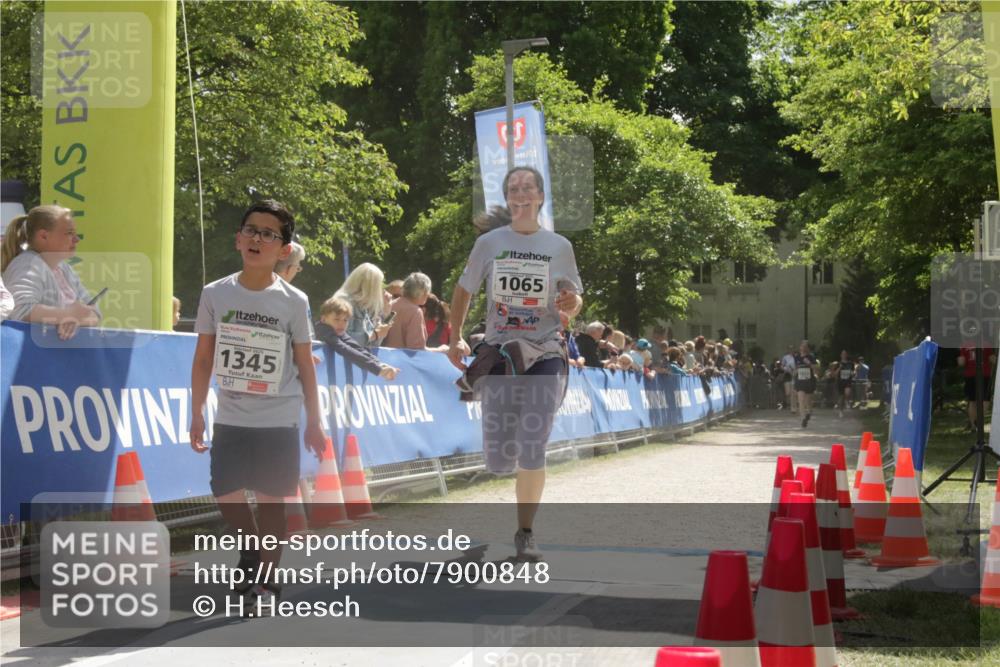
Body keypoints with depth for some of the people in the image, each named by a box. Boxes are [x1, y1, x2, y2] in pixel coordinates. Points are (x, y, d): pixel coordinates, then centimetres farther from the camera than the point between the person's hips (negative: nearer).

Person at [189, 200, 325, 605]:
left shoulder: (293, 302, -5)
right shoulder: (216, 294, -1)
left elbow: (304, 365, 2)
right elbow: (203, 359, 5)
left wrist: (314, 422, 2)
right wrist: (197, 415, 4)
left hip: (279, 422, -2)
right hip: (230, 419, 2)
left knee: (271, 500, 2)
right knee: (226, 496, 4)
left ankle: (267, 580, 14)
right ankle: (252, 549, 33)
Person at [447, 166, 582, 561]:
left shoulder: (559, 247, 3)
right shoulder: (489, 243, 2)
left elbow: (572, 307, 10)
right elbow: (463, 292, 13)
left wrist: (572, 303, -13)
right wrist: (455, 340, 7)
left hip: (545, 358, -1)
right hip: (499, 355, 1)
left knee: (532, 454, -10)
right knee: (498, 462, -3)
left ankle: (525, 532, 7)